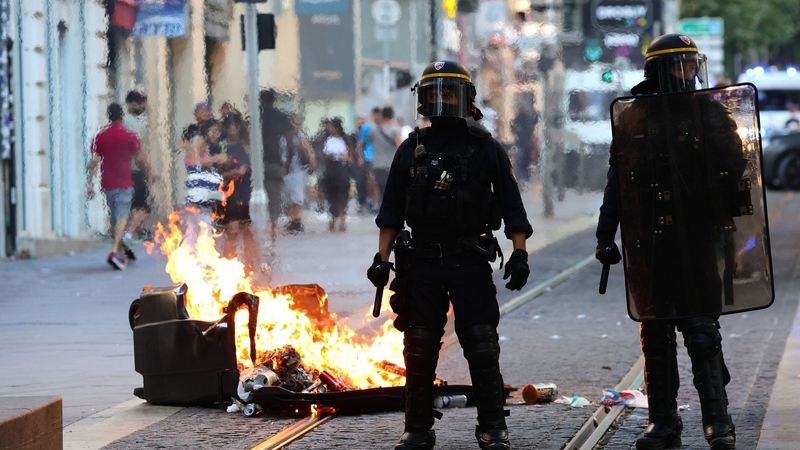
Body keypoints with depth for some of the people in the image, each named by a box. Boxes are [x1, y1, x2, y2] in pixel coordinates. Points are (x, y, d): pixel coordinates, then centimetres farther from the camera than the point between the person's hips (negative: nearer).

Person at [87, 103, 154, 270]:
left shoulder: (100, 137, 4)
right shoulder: (129, 136, -6)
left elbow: (94, 161, -1)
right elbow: (140, 159, -1)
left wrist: (90, 183, 0)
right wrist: (148, 173, 17)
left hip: (108, 185, 4)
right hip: (124, 184, -4)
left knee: (114, 219, 15)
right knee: (121, 217, -10)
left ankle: (120, 253, 22)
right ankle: (115, 251, -27)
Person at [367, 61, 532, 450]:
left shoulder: (485, 149, 3)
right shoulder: (412, 150, 9)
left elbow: (511, 206, 2)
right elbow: (391, 211, 11)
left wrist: (519, 254, -7)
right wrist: (382, 258, 4)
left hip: (470, 261, -2)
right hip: (422, 261, 2)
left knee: (482, 347, -4)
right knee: (419, 349, 4)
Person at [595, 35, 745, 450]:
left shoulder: (710, 113, 5)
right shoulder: (632, 119, 8)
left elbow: (735, 170, 3)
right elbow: (616, 183, 12)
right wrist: (605, 236, 9)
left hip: (696, 240, -2)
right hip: (647, 241, 2)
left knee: (702, 331, -7)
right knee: (655, 335, 7)